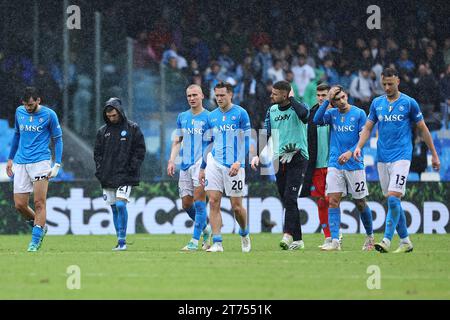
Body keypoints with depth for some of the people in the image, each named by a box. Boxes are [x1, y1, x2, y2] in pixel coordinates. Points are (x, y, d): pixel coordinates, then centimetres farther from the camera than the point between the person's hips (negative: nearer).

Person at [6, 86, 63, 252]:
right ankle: (40, 226, 23)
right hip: (21, 163, 5)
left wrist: (57, 165, -6)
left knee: (39, 204, -10)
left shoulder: (49, 114, -3)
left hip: (40, 162, -5)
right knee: (19, 205, -1)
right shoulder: (20, 112, 10)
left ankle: (35, 240, -5)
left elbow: (58, 139, 2)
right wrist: (10, 159, 25)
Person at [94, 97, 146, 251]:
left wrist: (132, 168, -9)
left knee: (120, 204, -18)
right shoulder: (102, 131, 11)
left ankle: (122, 240, -14)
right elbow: (97, 152, 16)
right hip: (108, 177, 4)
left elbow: (140, 151, 1)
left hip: (125, 175, -4)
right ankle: (120, 242, 13)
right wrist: (99, 169, 2)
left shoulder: (133, 129, 1)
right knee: (114, 208, 6)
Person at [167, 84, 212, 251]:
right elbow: (177, 141, 18)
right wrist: (172, 160, 6)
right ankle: (205, 228, 28)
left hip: (202, 163, -6)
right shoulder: (182, 117, 14)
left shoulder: (209, 117, -1)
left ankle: (195, 241, -11)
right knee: (186, 204, 6)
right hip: (185, 164, 6)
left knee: (199, 201, -12)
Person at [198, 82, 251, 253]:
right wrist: (202, 168, 16)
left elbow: (246, 141, -5)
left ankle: (244, 234, 28)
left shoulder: (240, 113, -2)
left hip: (234, 166, -4)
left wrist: (238, 162, -16)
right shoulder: (211, 116, 11)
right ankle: (217, 243, -7)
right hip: (214, 164, 4)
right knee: (213, 202, -8)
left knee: (236, 206, 1)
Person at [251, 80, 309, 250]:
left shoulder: (297, 107, -6)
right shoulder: (272, 110, 11)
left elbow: (303, 113, -31)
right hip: (279, 159, 6)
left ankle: (288, 235, -28)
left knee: (290, 197, -19)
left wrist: (291, 99, -15)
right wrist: (257, 155, 2)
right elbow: (265, 134, 13)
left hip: (297, 158, -6)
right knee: (287, 200, 6)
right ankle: (297, 240, 12)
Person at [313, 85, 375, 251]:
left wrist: (350, 152, -19)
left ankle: (370, 236, 26)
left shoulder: (359, 113, -3)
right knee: (333, 201, -9)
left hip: (355, 164, -2)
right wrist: (327, 100, -14)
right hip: (335, 164, 2)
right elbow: (316, 120, -12)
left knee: (360, 203, 6)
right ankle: (334, 241, -11)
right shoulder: (332, 113, 5)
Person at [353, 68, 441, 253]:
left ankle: (387, 241, -22)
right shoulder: (377, 103, 10)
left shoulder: (409, 103, -1)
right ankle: (405, 241, 16)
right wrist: (359, 146, -7)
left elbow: (423, 129, 5)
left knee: (393, 199, -17)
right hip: (382, 159, 5)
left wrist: (434, 155, 7)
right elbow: (368, 127, 12)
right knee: (392, 202, 7)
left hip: (401, 156, -5)